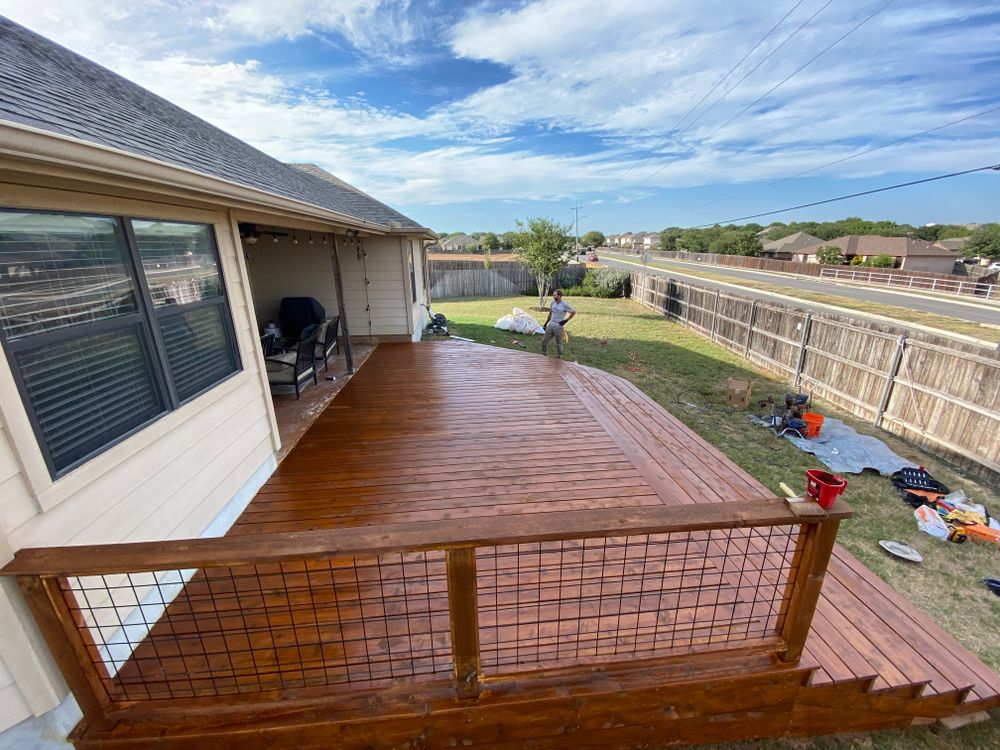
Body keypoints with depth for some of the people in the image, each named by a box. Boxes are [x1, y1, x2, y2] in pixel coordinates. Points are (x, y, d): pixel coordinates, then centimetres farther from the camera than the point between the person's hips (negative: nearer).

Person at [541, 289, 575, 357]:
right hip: (550, 325, 6)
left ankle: (559, 357, 20)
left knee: (558, 343, 5)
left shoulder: (565, 305, -11)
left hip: (559, 327, -6)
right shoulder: (553, 303, 7)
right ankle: (544, 356, 17)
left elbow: (573, 312, -6)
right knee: (544, 340, 5)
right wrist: (546, 324, 17)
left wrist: (566, 320, -10)